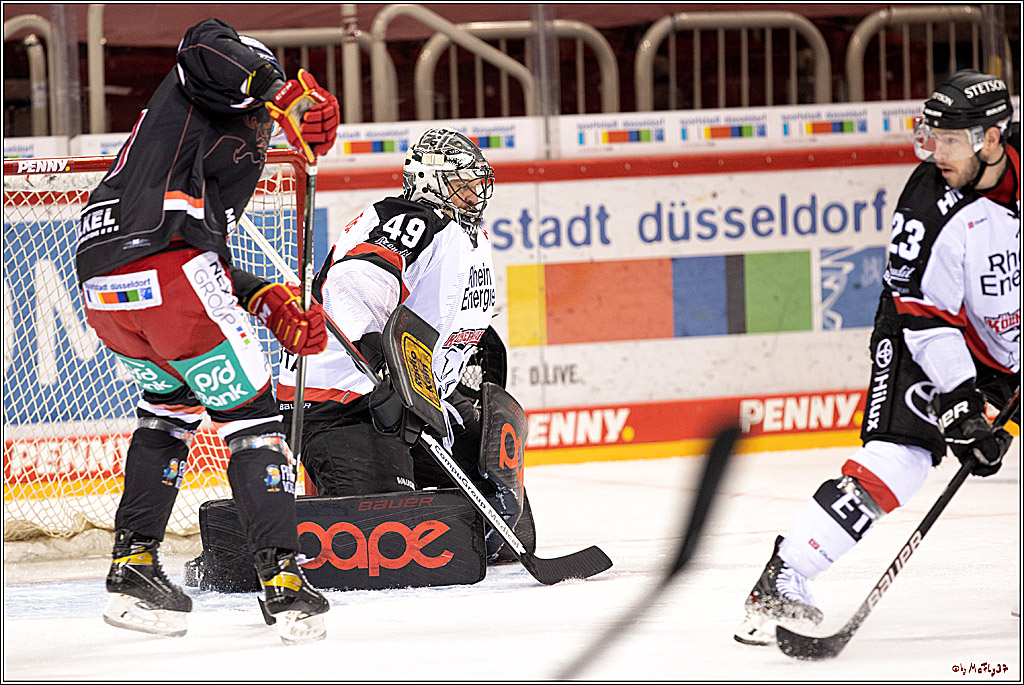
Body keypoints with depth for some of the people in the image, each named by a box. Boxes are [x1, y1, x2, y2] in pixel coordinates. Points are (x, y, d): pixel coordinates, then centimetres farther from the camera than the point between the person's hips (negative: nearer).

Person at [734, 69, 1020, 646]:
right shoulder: (930, 209, -26)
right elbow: (927, 324, -24)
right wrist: (960, 412, -30)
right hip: (931, 339, -5)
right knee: (895, 461, -21)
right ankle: (781, 583, -23)